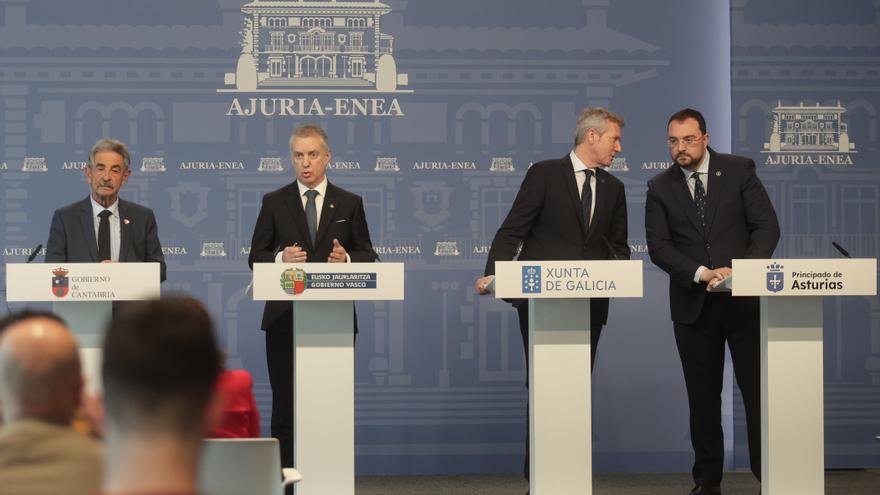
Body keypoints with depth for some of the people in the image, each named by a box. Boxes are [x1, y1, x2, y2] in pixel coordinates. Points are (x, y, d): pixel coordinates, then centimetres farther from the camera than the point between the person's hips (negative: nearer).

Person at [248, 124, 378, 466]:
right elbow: (255, 258, 5)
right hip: (285, 318, 0)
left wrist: (346, 258, -13)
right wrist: (280, 259, -16)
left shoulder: (349, 204, 8)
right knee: (285, 403, 2)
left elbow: (368, 257, 8)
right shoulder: (274, 203, 7)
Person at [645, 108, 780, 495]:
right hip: (693, 303, 1)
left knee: (758, 389, 0)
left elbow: (767, 226, -3)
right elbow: (658, 247, -3)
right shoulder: (660, 188, 4)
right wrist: (701, 274, -18)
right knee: (702, 395, 6)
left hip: (744, 298, -1)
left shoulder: (739, 171, 1)